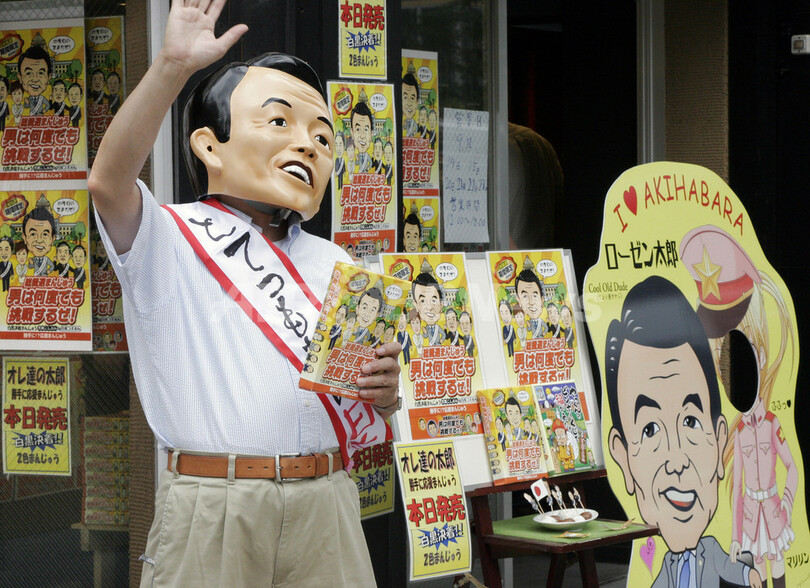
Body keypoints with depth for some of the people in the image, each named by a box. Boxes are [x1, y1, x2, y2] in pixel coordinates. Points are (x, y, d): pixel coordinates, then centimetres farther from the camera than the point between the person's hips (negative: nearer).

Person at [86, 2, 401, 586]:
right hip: (210, 510, -4)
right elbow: (109, 182, -20)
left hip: (325, 508, 4)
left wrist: (383, 394, -5)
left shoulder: (337, 267, 17)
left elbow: (369, 426, 20)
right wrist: (174, 66, -29)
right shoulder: (173, 240, 3)